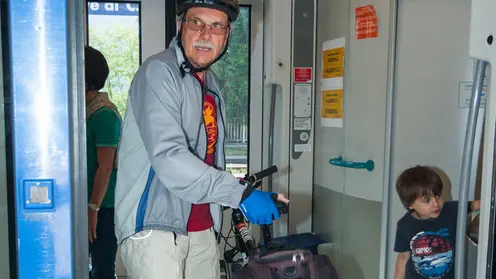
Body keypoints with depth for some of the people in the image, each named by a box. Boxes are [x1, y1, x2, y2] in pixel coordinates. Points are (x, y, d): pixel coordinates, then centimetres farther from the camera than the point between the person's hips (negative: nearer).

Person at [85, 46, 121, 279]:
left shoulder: (103, 114, -17)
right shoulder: (88, 111, 10)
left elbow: (106, 167, -20)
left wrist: (93, 208, -19)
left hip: (103, 206, -8)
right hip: (89, 202, 8)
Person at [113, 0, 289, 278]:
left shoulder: (211, 82, 12)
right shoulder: (159, 71, -14)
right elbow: (168, 157, -26)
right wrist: (240, 193, -27)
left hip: (202, 229, 8)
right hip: (154, 228, -7)